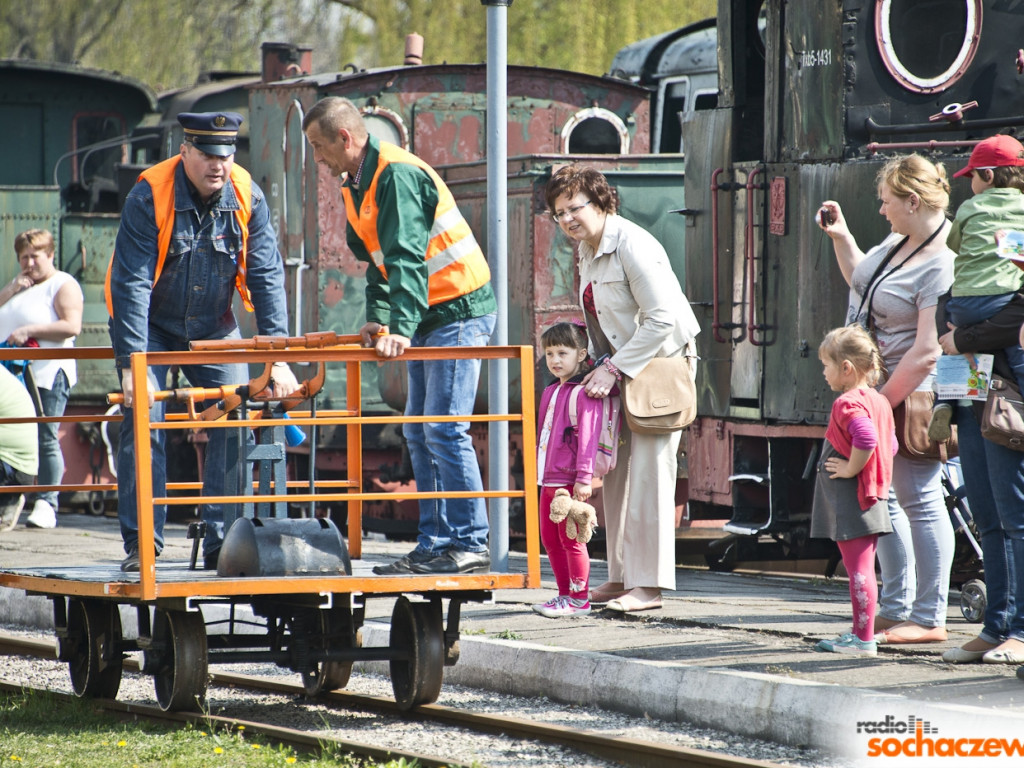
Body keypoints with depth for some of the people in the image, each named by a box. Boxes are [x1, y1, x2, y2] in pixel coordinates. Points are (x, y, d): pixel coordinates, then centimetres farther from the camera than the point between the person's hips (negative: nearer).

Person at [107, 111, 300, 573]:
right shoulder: (149, 197, -24)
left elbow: (266, 277, -13)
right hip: (151, 326, -3)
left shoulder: (247, 197, -14)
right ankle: (141, 545, -9)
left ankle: (224, 542, -2)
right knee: (143, 421, -16)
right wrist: (132, 364, -33)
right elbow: (131, 283, -26)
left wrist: (279, 359, -20)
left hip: (214, 327, 3)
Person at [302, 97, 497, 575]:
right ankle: (435, 545, 12)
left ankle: (470, 545, -11)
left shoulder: (397, 174, -19)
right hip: (427, 317, 10)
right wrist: (378, 319, 5)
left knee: (444, 428, -13)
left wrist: (400, 327, -34)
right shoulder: (356, 188, 12)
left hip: (460, 310, -10)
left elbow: (408, 257, -28)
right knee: (418, 432, 9)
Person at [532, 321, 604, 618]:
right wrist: (538, 471, 25)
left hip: (570, 481, -9)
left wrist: (584, 477, -22)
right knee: (550, 539, 13)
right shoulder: (551, 392, 17)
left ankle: (579, 598, 2)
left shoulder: (583, 394, -12)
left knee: (570, 539, -5)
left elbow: (588, 437, -18)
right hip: (549, 480, 9)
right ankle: (565, 594, 22)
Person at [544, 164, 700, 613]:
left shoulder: (633, 246, -19)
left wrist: (613, 368, -21)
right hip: (621, 367, 9)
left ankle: (649, 584, -11)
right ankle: (622, 577, 14)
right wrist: (598, 365, 6)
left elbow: (661, 318, -23)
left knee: (648, 467, -12)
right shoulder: (587, 251, 10)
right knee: (615, 470, 8)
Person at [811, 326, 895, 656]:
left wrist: (851, 469, -20)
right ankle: (860, 633, 24)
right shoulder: (879, 402, 13)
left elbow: (866, 439, -32)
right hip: (872, 498, 10)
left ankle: (864, 639, -6)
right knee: (861, 569, 17)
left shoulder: (848, 404, -17)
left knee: (858, 568, -7)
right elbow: (890, 445, 19)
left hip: (850, 501, -10)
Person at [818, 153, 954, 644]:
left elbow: (928, 351, -26)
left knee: (919, 501, -4)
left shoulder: (942, 267, -22)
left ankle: (929, 618, 1)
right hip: (876, 389, 10)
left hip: (911, 397, -10)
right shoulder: (899, 242, 7)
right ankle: (896, 608, 23)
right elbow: (862, 281, 27)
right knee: (880, 499, 14)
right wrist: (840, 236, 14)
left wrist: (882, 402, -23)